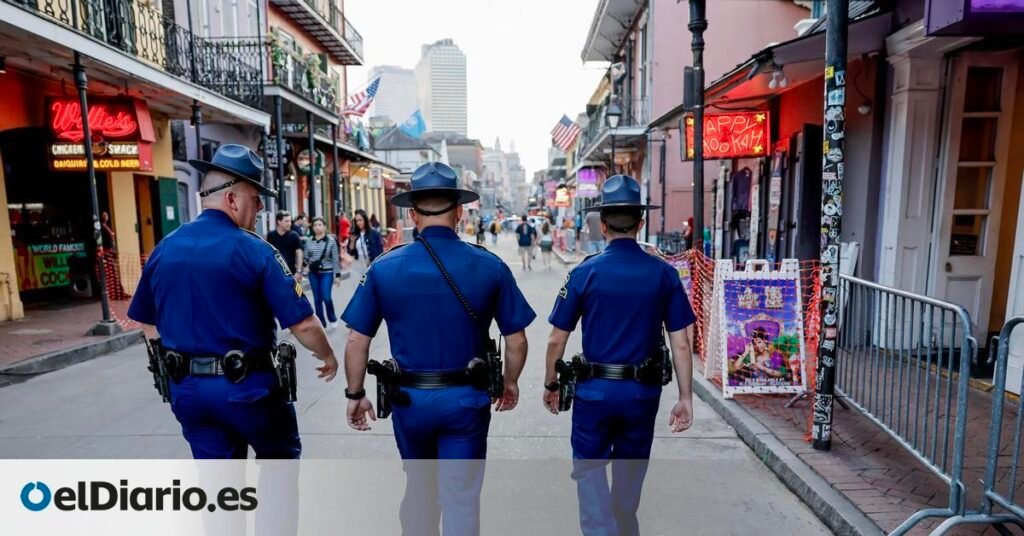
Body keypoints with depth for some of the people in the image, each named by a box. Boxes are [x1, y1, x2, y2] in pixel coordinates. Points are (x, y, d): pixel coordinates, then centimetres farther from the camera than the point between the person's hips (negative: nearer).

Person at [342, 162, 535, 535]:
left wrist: (355, 395, 9)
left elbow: (356, 342, -5)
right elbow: (516, 340, -4)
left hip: (409, 398, 2)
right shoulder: (490, 267, -9)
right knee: (461, 497, 12)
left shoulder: (383, 268, -8)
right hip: (466, 398, -1)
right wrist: (511, 382, 13)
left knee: (418, 487, 26)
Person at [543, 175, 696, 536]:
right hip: (643, 391, 3)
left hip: (595, 389, -3)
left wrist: (550, 385, 7)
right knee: (630, 471, 24)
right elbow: (680, 344, -5)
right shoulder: (664, 274, -5)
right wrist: (685, 397, 4)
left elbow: (557, 339, -6)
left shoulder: (584, 273, -10)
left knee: (589, 470, 14)